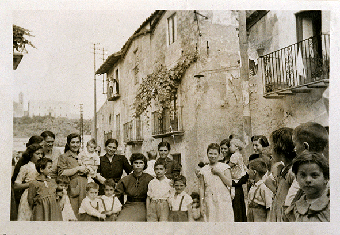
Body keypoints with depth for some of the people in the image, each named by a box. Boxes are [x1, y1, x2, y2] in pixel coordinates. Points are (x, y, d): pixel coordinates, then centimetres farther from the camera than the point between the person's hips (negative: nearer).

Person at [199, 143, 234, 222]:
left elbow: (229, 183, -4)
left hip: (224, 201, -1)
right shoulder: (203, 170, 10)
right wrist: (202, 204, 4)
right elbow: (202, 188, 9)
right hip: (209, 202, 2)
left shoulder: (224, 167, 5)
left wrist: (219, 173, -9)